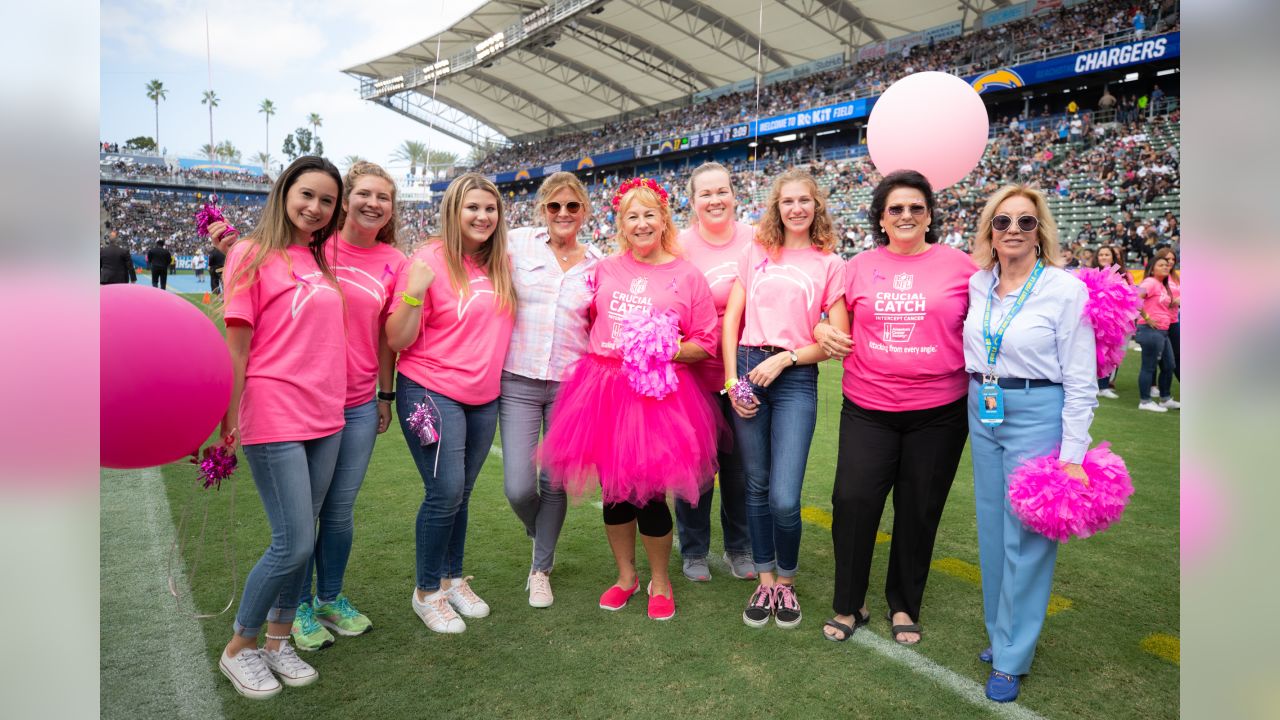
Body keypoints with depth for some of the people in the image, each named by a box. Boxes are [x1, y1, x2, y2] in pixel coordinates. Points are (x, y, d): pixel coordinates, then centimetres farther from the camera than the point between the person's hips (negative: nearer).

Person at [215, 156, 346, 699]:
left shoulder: (321, 258, 11)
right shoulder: (253, 254, -6)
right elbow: (237, 344, -8)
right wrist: (229, 416, -8)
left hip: (325, 417, 6)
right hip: (274, 417, -6)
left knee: (300, 539, 12)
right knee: (295, 543, -4)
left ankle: (278, 642, 28)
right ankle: (239, 648, 19)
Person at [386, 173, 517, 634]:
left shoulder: (501, 263, 5)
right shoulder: (430, 260, -11)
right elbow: (397, 340, -12)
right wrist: (415, 291, -27)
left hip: (484, 396, 5)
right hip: (432, 391, -5)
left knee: (461, 493, 14)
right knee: (445, 492, -6)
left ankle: (454, 578, 32)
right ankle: (427, 592, 15)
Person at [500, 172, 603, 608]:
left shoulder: (596, 263, 6)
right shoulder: (518, 244, -1)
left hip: (571, 385, 1)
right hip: (519, 381, -1)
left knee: (555, 483, 7)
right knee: (518, 488, -4)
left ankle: (541, 569, 30)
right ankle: (540, 535, 33)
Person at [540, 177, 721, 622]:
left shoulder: (686, 277, 0)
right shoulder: (603, 270, 8)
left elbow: (705, 345, 1)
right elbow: (586, 320, 22)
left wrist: (668, 351, -15)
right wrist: (600, 353, 6)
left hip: (659, 395, -3)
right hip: (603, 390, 3)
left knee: (648, 492, -1)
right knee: (612, 488, 11)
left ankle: (660, 580, 26)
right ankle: (625, 575, 34)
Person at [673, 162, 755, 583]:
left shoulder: (754, 240, 0)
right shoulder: (681, 245, -7)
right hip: (697, 371, -2)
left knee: (740, 460, 13)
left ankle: (739, 548, 31)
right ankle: (694, 551, 27)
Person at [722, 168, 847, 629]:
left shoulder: (829, 264, 6)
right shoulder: (756, 253, 12)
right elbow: (730, 319, 8)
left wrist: (785, 358, -10)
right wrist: (732, 378, -2)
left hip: (796, 378, -2)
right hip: (747, 370, 2)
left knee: (784, 499, -8)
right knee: (756, 487, 9)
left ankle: (787, 582, 18)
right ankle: (765, 581, 26)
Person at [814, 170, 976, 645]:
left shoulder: (958, 265, 1)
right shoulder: (859, 267, 5)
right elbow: (833, 316, 18)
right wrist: (822, 330, -4)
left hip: (938, 411, 0)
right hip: (868, 409, 1)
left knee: (919, 512, 11)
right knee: (852, 502, -4)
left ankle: (904, 605, 32)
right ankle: (848, 605, 18)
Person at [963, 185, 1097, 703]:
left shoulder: (1066, 289, -11)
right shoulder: (976, 284, 3)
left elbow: (1081, 382, -11)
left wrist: (1072, 455, -13)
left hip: (1037, 416, -5)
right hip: (982, 413, 5)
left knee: (1026, 536, 1)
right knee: (992, 528, 14)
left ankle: (1011, 659, 15)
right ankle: (1002, 632, 33)